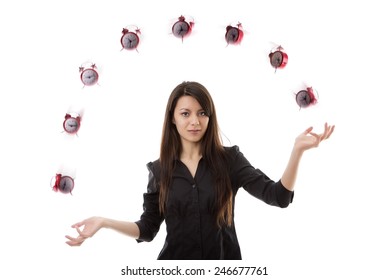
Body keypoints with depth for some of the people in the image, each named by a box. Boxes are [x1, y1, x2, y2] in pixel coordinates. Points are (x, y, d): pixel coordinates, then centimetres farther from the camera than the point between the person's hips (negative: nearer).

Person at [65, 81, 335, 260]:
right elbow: (147, 229, 3)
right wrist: (103, 221, -10)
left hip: (224, 262, -1)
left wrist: (298, 150, -25)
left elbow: (278, 196, -13)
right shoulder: (159, 169, 1)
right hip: (175, 263, 1)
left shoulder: (229, 159, -4)